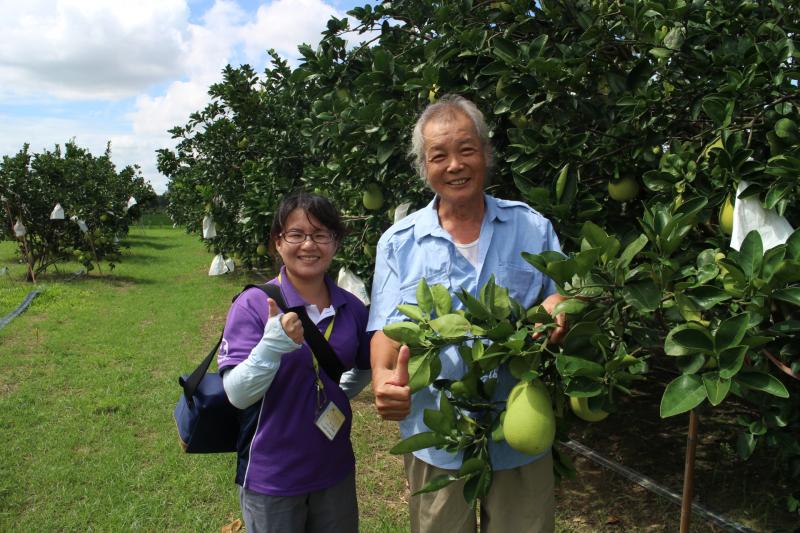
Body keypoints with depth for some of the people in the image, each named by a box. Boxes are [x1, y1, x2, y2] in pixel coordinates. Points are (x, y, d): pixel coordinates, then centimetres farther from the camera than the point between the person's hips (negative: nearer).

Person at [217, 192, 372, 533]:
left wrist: (342, 389, -3)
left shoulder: (351, 308, -3)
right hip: (270, 477, -4)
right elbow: (238, 395, -20)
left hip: (335, 469, 4)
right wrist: (274, 343, -33)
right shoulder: (253, 305, -15)